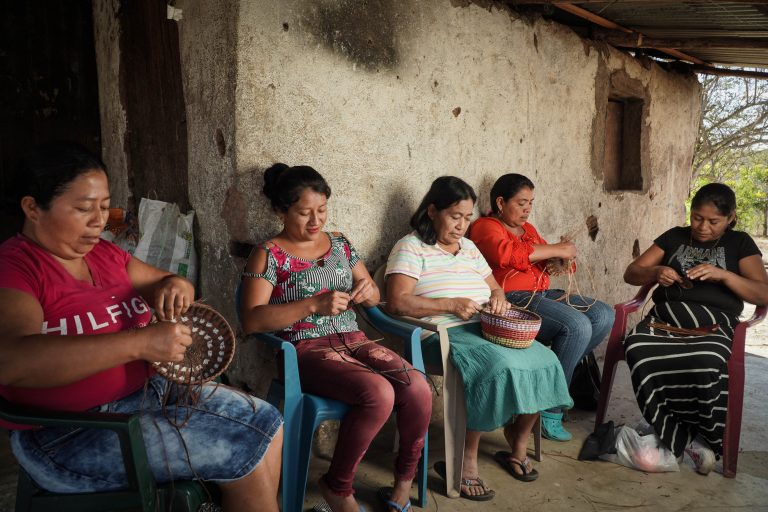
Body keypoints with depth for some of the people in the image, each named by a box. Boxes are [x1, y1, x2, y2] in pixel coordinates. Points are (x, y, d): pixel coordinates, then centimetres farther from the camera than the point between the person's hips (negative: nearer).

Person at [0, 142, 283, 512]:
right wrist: (139, 342, -36)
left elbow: (166, 283, 19)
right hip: (71, 434, -8)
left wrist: (175, 287, -8)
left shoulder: (105, 254, 8)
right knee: (246, 452, -14)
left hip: (146, 392, 8)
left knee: (265, 422, 3)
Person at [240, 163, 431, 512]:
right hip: (307, 349, -5)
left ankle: (405, 477, 7)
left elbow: (373, 295, 22)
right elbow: (251, 320, -14)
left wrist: (369, 291, -4)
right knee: (379, 394, -31)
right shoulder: (269, 255, -2)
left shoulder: (339, 243, 14)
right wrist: (314, 305, -23)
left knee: (419, 389, -20)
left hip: (353, 340, 5)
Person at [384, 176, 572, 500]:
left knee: (544, 362, -13)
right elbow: (397, 303, -15)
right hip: (444, 333, -7)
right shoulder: (411, 247, -3)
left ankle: (518, 446, 7)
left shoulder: (468, 247, 20)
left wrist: (498, 296, 0)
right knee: (499, 367, -33)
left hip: (486, 327, 7)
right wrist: (451, 305, -20)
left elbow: (494, 287, 25)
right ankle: (466, 460, -16)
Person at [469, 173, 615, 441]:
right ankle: (550, 411, -16)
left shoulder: (527, 228, 23)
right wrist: (556, 249, -17)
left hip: (543, 294, 9)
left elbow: (546, 264, 28)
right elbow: (507, 253, -23)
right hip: (512, 299, -9)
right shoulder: (485, 227, -2)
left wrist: (563, 256, 4)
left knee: (604, 315, -5)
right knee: (577, 325, -26)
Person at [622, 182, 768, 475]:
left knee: (708, 362, -39)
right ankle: (688, 442, -26)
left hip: (712, 325, -2)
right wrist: (655, 272, -6)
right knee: (636, 350, -34)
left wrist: (723, 275, -9)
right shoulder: (674, 237, 21)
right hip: (665, 319, 2)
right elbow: (631, 274, 16)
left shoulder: (739, 244, 17)